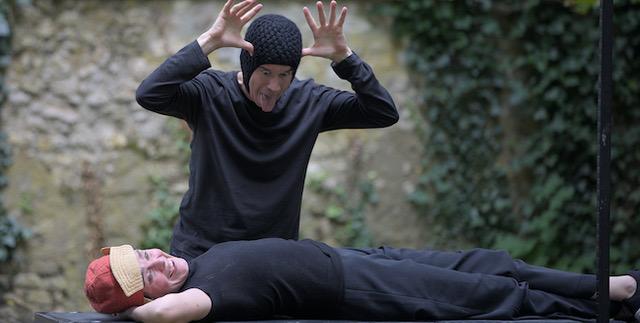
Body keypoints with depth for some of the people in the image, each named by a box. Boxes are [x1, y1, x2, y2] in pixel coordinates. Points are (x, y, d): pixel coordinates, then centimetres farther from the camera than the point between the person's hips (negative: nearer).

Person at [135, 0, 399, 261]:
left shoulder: (307, 101, -1)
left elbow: (384, 114, -4)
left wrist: (343, 57, -17)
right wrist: (208, 42, -30)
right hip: (201, 250, -2)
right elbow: (148, 96, -27)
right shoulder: (209, 93, -10)